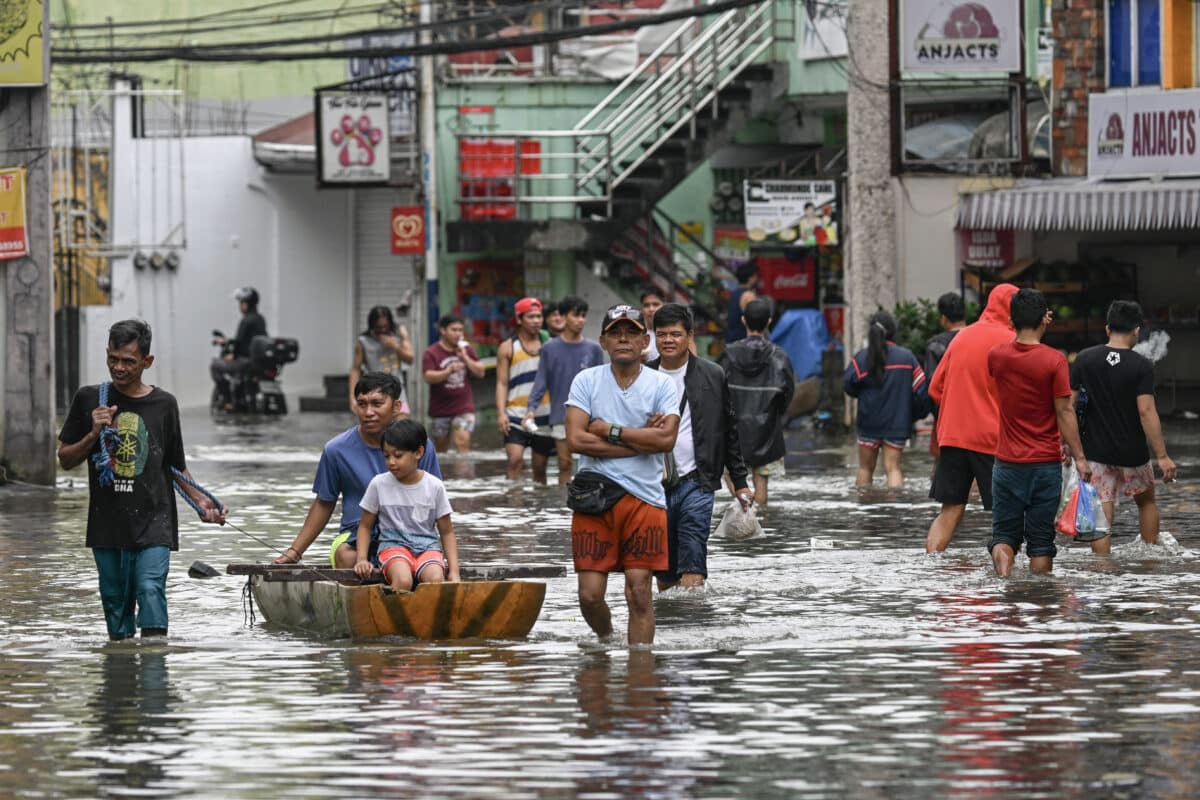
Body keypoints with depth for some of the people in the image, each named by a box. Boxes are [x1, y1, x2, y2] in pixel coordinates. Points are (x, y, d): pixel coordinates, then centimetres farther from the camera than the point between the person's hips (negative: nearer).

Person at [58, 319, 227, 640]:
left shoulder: (163, 404, 5)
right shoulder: (89, 399, 5)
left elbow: (176, 467, 15)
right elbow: (65, 459, 9)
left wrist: (201, 500, 2)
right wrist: (94, 434, -8)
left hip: (153, 522, -2)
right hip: (107, 526, 2)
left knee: (151, 590, -19)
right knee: (115, 603, 5)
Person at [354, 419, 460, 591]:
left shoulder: (435, 487, 1)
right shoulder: (379, 484, 1)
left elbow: (446, 532, 8)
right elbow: (365, 525, 11)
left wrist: (454, 572, -2)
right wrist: (362, 559, -4)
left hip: (427, 545, 1)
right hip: (393, 545, -1)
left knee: (436, 579, -33)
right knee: (403, 580, -35)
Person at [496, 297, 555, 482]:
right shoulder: (508, 348, 4)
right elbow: (502, 383, 1)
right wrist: (502, 413, -12)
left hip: (544, 416, 3)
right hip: (517, 415, -3)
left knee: (540, 467, 7)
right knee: (515, 460, -20)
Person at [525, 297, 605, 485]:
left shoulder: (593, 349, 5)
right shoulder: (550, 349, 3)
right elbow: (541, 381, 1)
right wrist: (532, 408, -12)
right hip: (561, 417, 0)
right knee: (564, 464, 3)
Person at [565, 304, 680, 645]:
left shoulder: (661, 384, 4)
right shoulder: (586, 381, 5)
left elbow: (667, 438, -11)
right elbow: (575, 439, -8)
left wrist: (610, 430, -9)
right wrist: (641, 439, -8)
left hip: (644, 498, 0)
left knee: (639, 591, -5)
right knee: (590, 594, -2)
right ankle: (606, 639, 28)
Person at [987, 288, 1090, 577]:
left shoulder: (996, 356, -1)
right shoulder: (1054, 360, -11)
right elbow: (1065, 412, -11)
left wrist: (1027, 325, 25)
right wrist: (1079, 458, -7)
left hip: (1008, 464, 2)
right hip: (1046, 464, -2)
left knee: (1004, 535, 6)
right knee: (1041, 542, 5)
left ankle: (1003, 576, -17)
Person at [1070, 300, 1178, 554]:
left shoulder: (1084, 359, -3)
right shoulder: (1141, 366, -11)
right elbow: (1146, 411, -17)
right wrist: (1162, 456, -14)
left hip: (1096, 451, 1)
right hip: (1132, 453, -1)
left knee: (1101, 516, 0)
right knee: (1146, 501, 23)